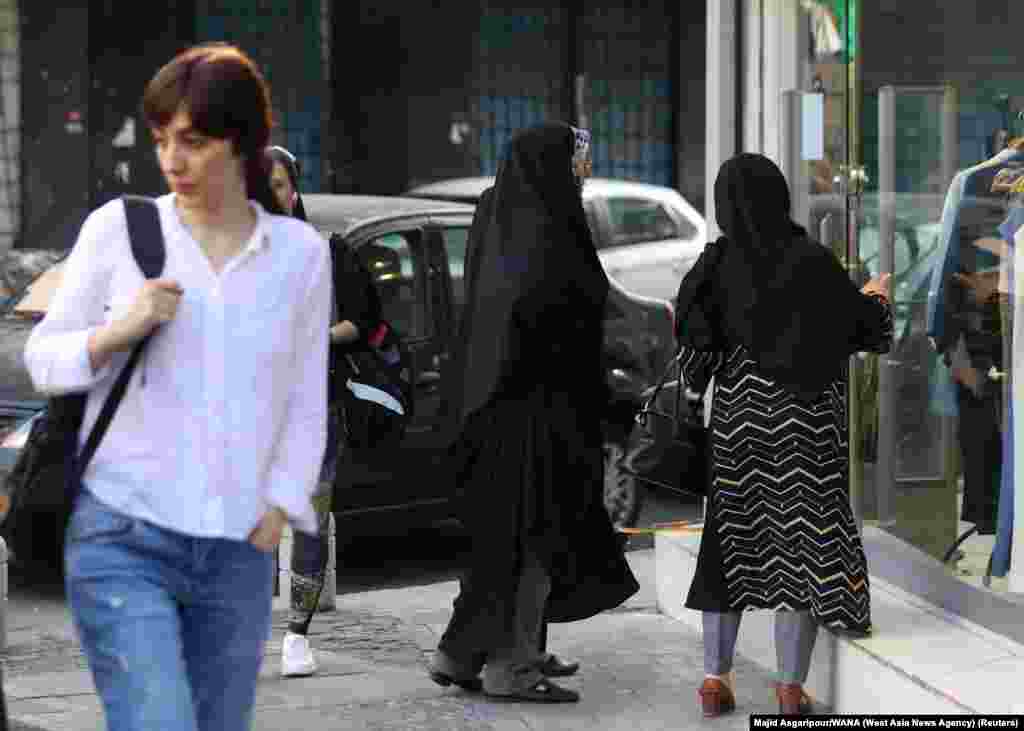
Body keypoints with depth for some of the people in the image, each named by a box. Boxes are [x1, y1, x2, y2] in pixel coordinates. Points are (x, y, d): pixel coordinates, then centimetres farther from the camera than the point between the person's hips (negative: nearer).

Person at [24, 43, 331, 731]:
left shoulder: (301, 252, 7)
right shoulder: (117, 227, 2)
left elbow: (306, 402, 13)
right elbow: (42, 357, 8)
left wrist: (278, 506, 0)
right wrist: (118, 332, -11)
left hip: (238, 554, 3)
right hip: (123, 539, -3)